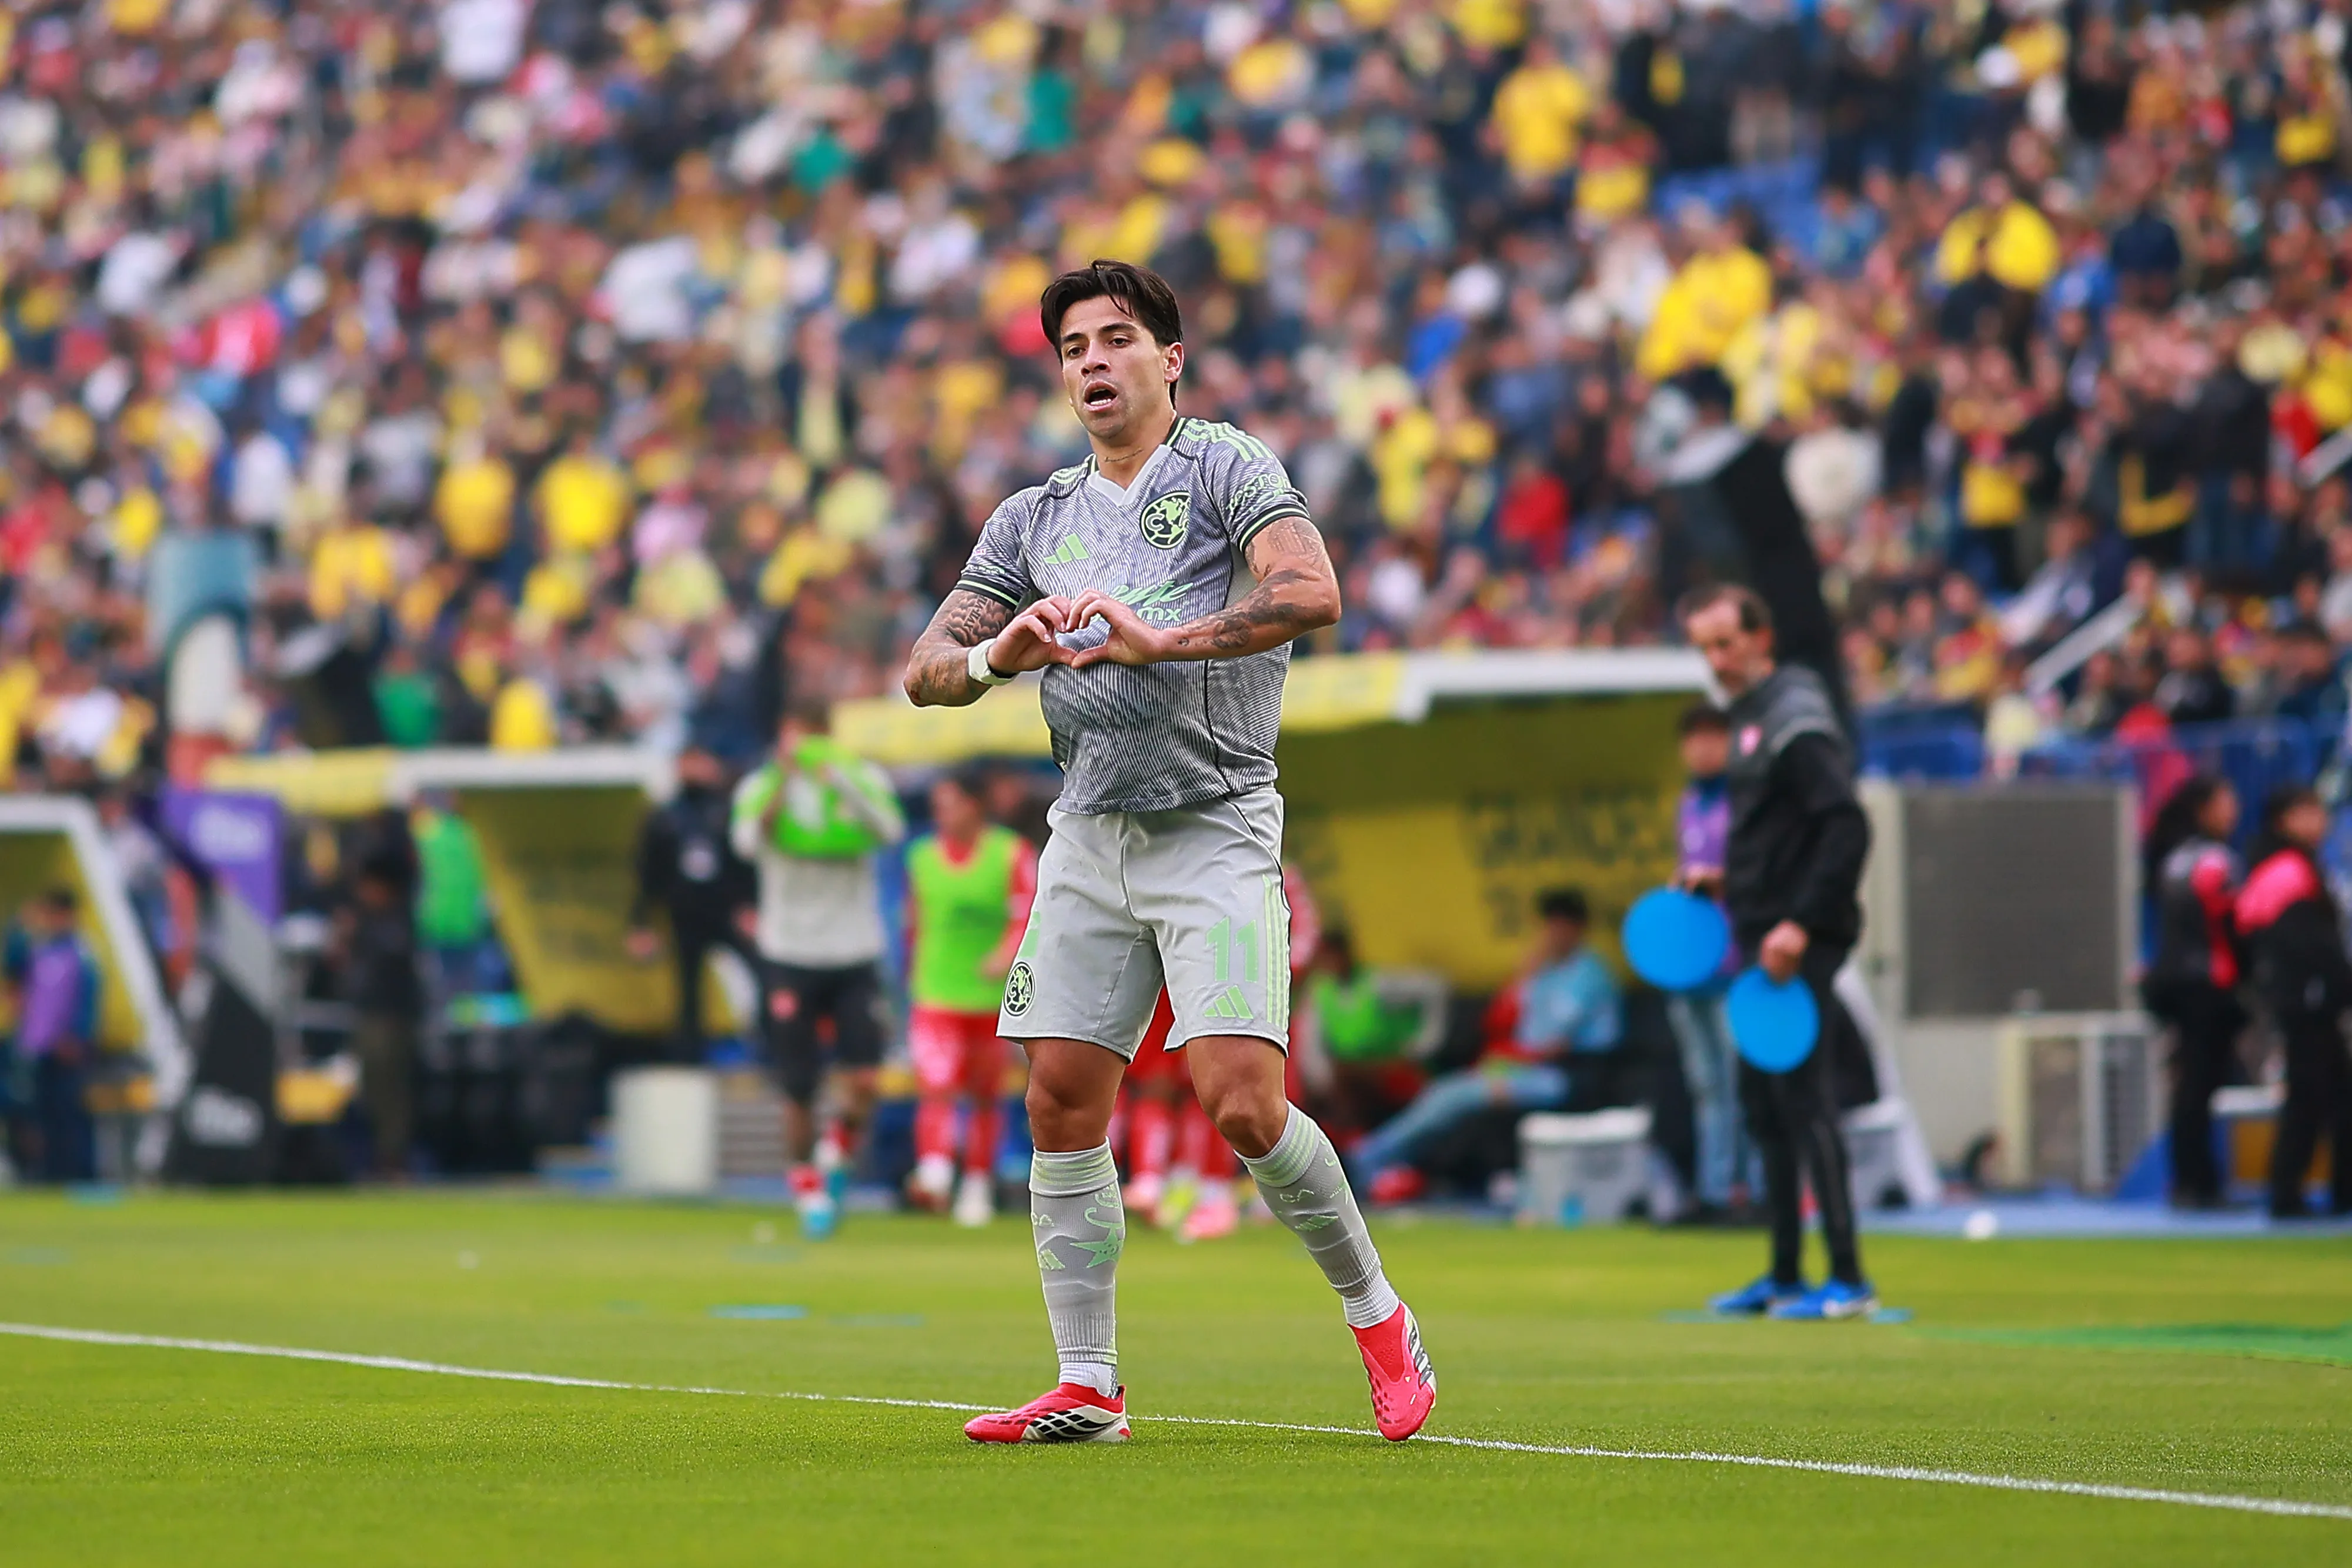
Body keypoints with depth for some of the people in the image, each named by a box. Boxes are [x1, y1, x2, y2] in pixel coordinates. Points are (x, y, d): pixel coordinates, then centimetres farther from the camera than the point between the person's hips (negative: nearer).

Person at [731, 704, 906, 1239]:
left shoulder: (864, 779, 2)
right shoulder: (762, 787, -1)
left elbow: (891, 828, -17)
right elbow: (748, 841, -20)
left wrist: (839, 779, -27)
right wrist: (784, 781, -30)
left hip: (856, 955, 1)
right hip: (791, 955, -1)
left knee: (864, 1080, -11)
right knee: (798, 1088, -1)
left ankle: (837, 1151, 19)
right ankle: (807, 1187, 19)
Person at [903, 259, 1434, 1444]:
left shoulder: (1225, 468, -1)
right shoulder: (1034, 521, 16)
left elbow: (1311, 592, -18)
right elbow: (926, 668, 11)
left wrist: (1160, 641, -26)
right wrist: (994, 657, -12)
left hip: (1216, 829, -6)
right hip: (1089, 836, 6)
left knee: (1241, 1103, -16)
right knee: (1063, 1103, -1)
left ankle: (1376, 1316, 4)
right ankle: (1087, 1387, 4)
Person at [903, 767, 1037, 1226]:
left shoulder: (1012, 854, -3)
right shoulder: (922, 857, 7)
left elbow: (1027, 916, -10)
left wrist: (1006, 955, -28)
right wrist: (914, 978, 19)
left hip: (992, 998, -1)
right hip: (934, 997, 1)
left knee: (985, 1097, 10)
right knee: (935, 1088, -18)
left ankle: (978, 1186, 23)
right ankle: (934, 1174, -30)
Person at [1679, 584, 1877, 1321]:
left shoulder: (1796, 720, -13)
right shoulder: (1750, 716, 17)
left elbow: (1846, 825, -22)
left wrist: (1801, 924, -26)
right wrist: (1731, 880, 16)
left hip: (1800, 945, -10)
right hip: (1762, 939, 10)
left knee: (1803, 1100, -11)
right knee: (1762, 1103, 12)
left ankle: (1847, 1280, -10)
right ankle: (1786, 1276, 18)